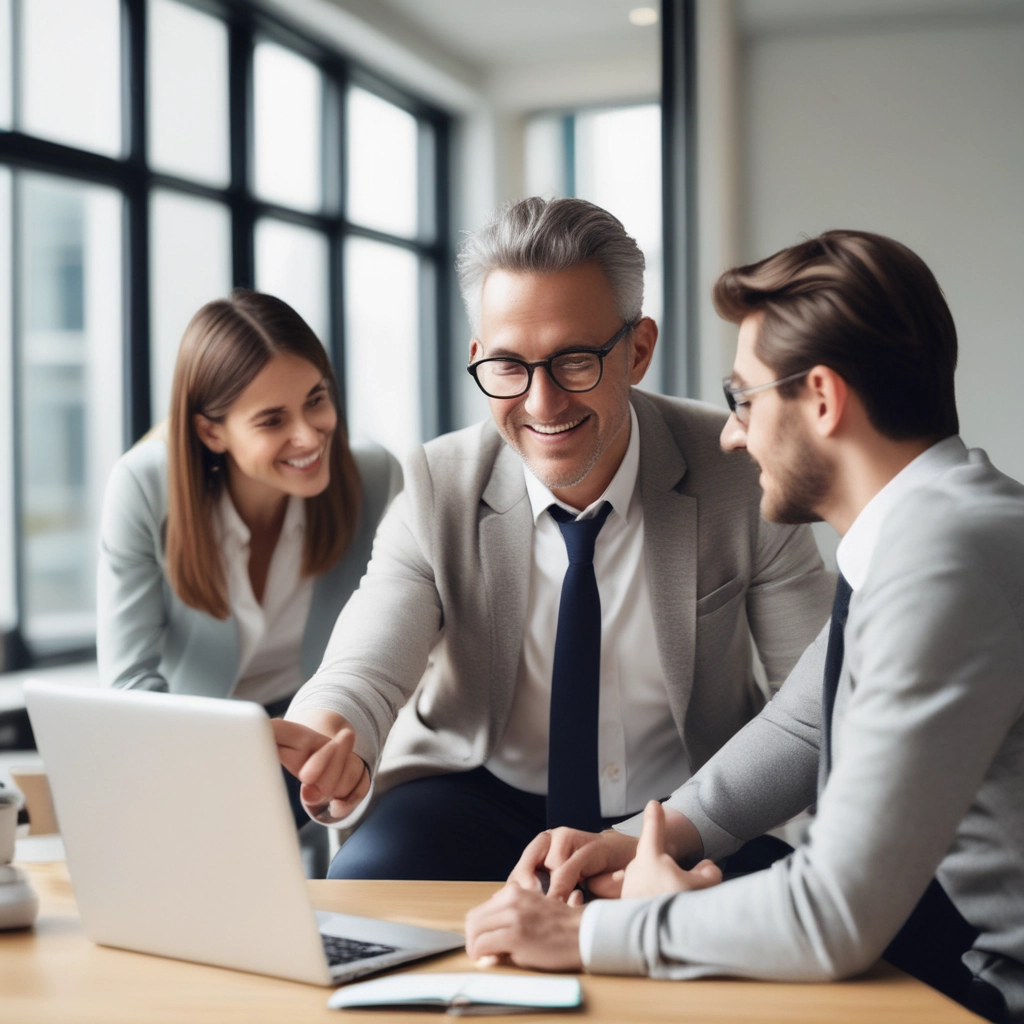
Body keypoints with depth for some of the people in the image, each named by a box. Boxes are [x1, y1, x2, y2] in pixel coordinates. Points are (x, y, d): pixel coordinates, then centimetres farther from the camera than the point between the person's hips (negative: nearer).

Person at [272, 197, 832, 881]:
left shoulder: (738, 474, -11)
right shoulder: (439, 491, -9)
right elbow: (364, 671, -17)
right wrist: (331, 743, -44)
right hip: (482, 800, 0)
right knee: (364, 881, -30)